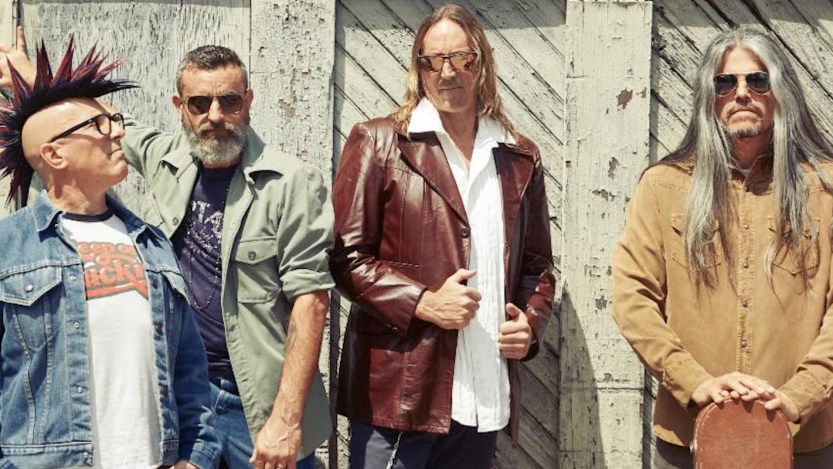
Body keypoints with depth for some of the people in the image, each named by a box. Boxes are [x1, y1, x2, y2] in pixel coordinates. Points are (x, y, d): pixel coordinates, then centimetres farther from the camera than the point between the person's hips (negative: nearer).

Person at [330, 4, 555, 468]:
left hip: (485, 396, 4)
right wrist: (423, 304, -14)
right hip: (398, 389, -3)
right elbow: (347, 255, -3)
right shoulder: (379, 143, 1)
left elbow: (538, 265, 18)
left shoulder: (521, 159, 12)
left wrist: (530, 322, -1)